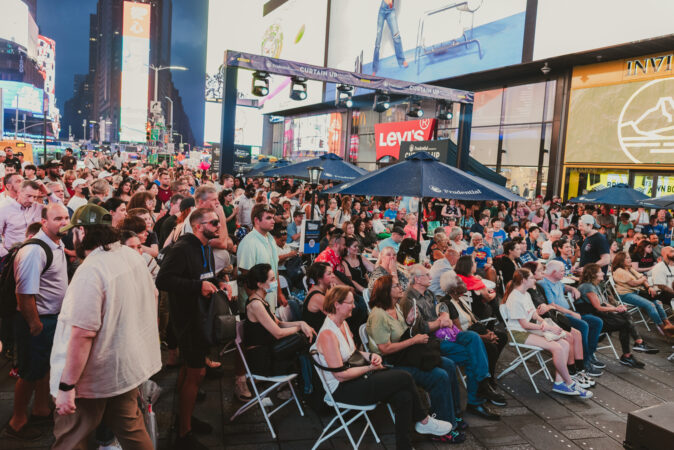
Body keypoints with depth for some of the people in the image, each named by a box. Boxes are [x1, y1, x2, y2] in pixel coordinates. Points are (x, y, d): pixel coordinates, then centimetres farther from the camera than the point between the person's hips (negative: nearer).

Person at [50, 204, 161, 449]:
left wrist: (66, 386, -20)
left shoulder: (90, 271, -24)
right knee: (131, 430, 21)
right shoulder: (133, 256, 2)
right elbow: (151, 300, 15)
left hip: (95, 379, -7)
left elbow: (82, 333, -27)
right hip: (129, 366, 8)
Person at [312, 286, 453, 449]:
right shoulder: (327, 334, -21)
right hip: (343, 389, -9)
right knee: (404, 378, -14)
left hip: (356, 376, 9)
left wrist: (370, 355, 1)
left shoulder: (342, 324, 8)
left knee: (404, 397, -13)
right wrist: (370, 367, -13)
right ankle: (423, 421, 9)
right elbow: (340, 374, -22)